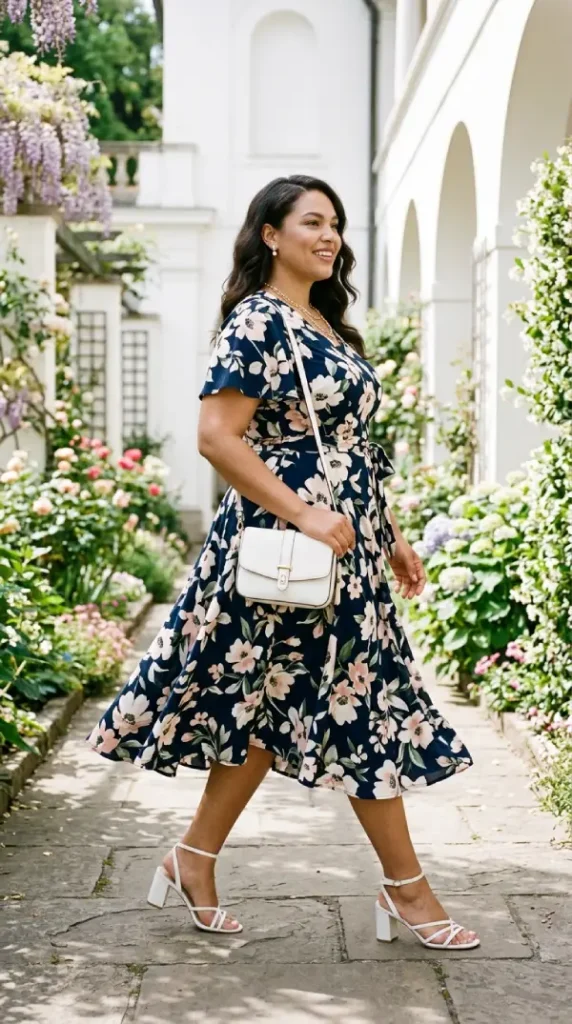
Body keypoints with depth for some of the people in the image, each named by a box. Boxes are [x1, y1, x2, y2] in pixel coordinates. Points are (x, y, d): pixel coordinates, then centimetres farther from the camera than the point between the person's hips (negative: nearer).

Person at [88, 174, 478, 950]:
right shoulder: (257, 322, -12)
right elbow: (217, 436, -19)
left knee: (276, 712, 13)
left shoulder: (325, 325, 16)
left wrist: (389, 535, 18)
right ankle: (407, 889, 9)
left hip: (343, 548, 9)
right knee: (362, 712, -2)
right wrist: (304, 516, -22)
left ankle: (194, 861, 23)